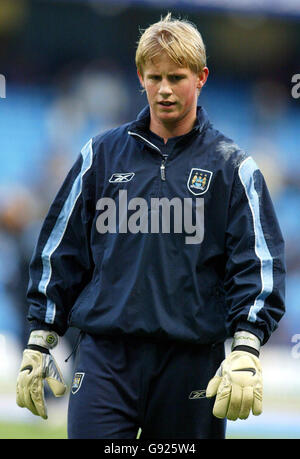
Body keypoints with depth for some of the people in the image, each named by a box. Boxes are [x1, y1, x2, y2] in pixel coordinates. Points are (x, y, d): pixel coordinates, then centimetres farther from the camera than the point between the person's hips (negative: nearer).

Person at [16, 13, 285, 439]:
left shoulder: (230, 165, 5)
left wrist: (246, 349, -13)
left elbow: (259, 262, 0)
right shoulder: (102, 154, 10)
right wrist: (39, 341, 11)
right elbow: (59, 251, 14)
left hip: (192, 362, -1)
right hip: (105, 357, 1)